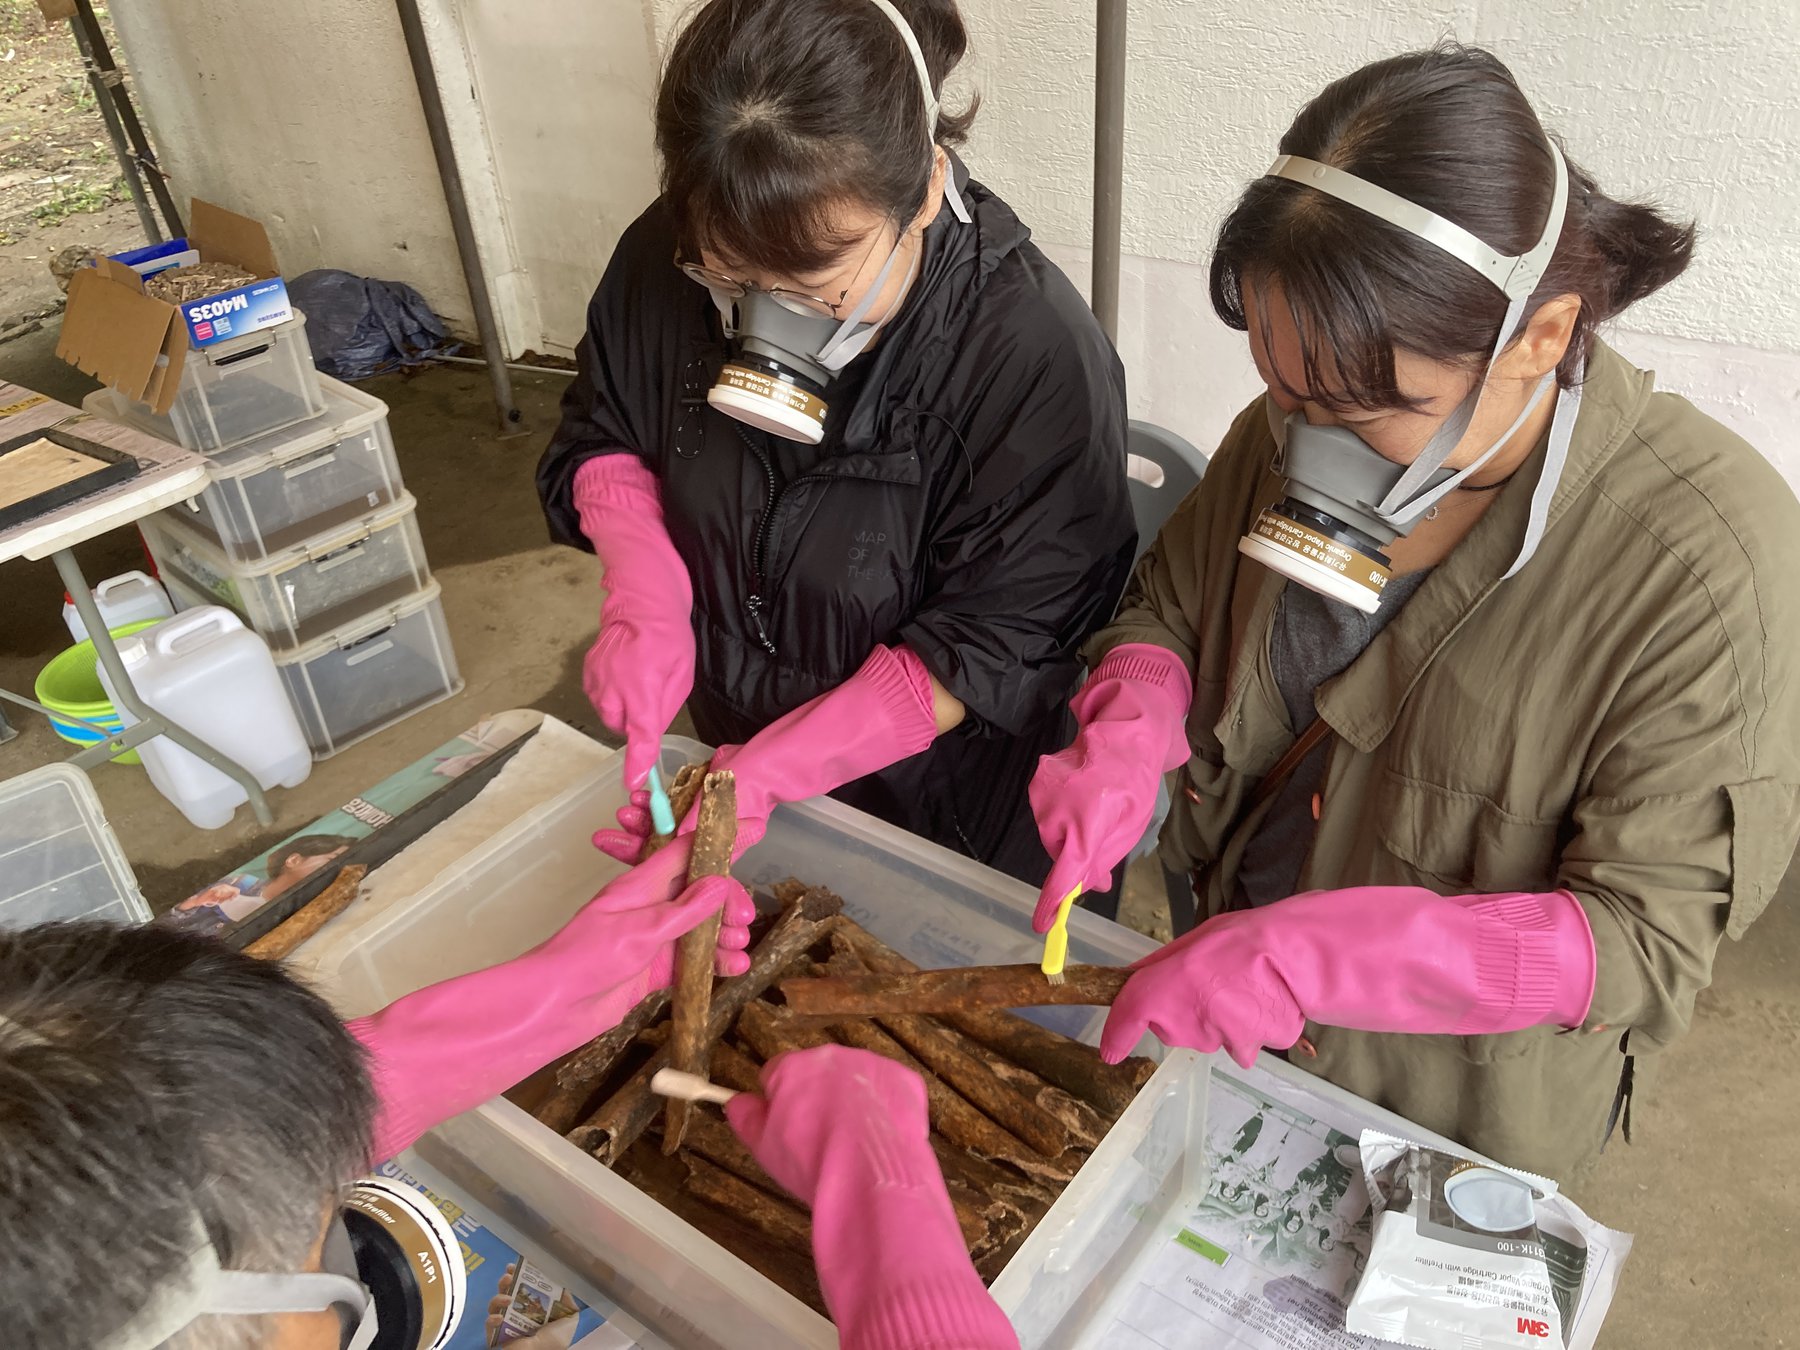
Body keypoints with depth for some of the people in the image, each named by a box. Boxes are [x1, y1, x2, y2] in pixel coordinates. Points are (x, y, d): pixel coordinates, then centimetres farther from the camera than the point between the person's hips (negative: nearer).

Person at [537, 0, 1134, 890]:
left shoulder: (1035, 356, -33)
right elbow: (600, 440, -1)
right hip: (733, 740, 5)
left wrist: (773, 767, -32)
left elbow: (986, 650, -27)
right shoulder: (665, 262, -18)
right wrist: (643, 592, -20)